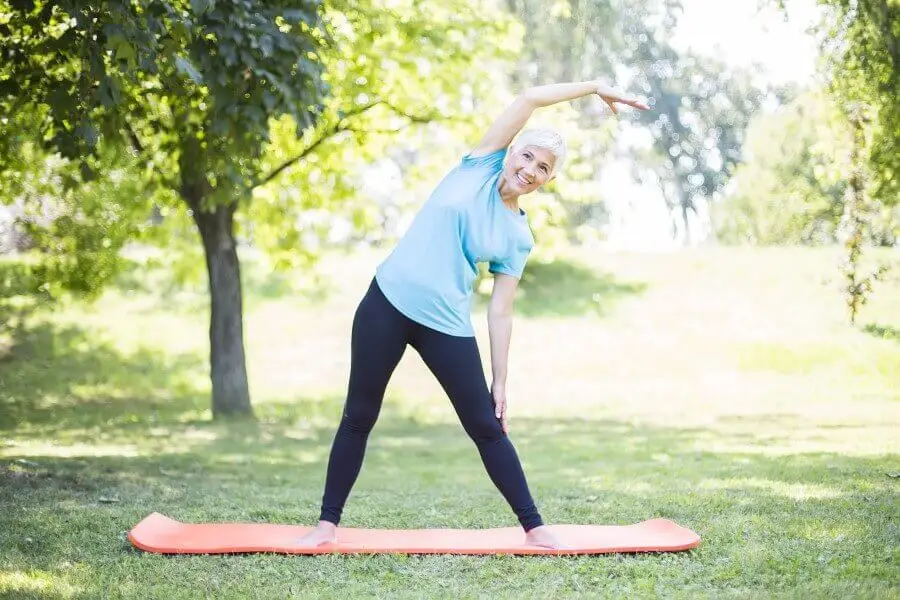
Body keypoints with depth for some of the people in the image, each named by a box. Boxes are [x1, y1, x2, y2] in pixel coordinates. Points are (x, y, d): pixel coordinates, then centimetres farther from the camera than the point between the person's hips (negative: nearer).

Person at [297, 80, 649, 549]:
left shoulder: (518, 238, 5)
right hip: (386, 303, -1)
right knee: (359, 417, 5)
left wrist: (500, 382, -2)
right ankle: (328, 523, 15)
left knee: (486, 427, 2)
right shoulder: (480, 166, 3)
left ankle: (534, 527, 12)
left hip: (446, 325, 1)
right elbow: (529, 99, -2)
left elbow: (500, 311, 4)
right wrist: (594, 87, 3)